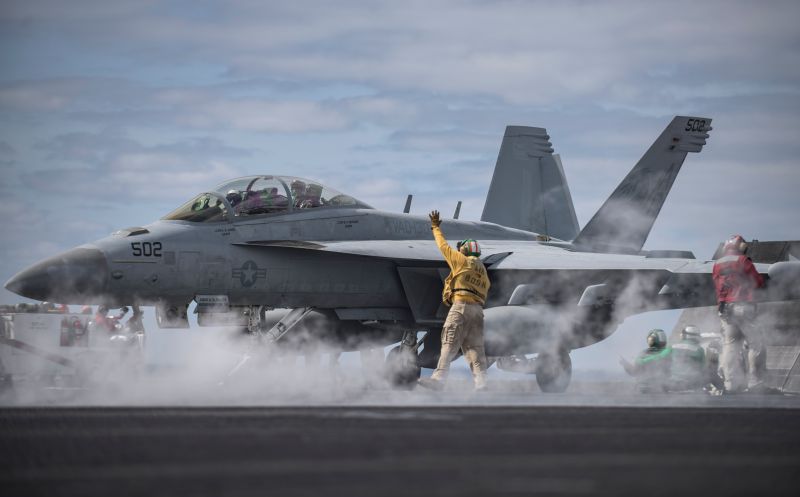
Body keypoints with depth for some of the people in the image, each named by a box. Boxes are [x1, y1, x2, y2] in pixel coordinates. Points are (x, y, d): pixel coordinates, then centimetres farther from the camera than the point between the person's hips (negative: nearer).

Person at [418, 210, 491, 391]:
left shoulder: (462, 261, 6)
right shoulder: (483, 271, 26)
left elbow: (444, 247, 13)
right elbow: (483, 293, 20)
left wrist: (436, 228, 25)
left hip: (461, 305, -7)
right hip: (478, 309, 7)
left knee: (449, 344, -14)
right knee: (475, 347, 2)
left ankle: (438, 378, -25)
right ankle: (481, 383, -11)